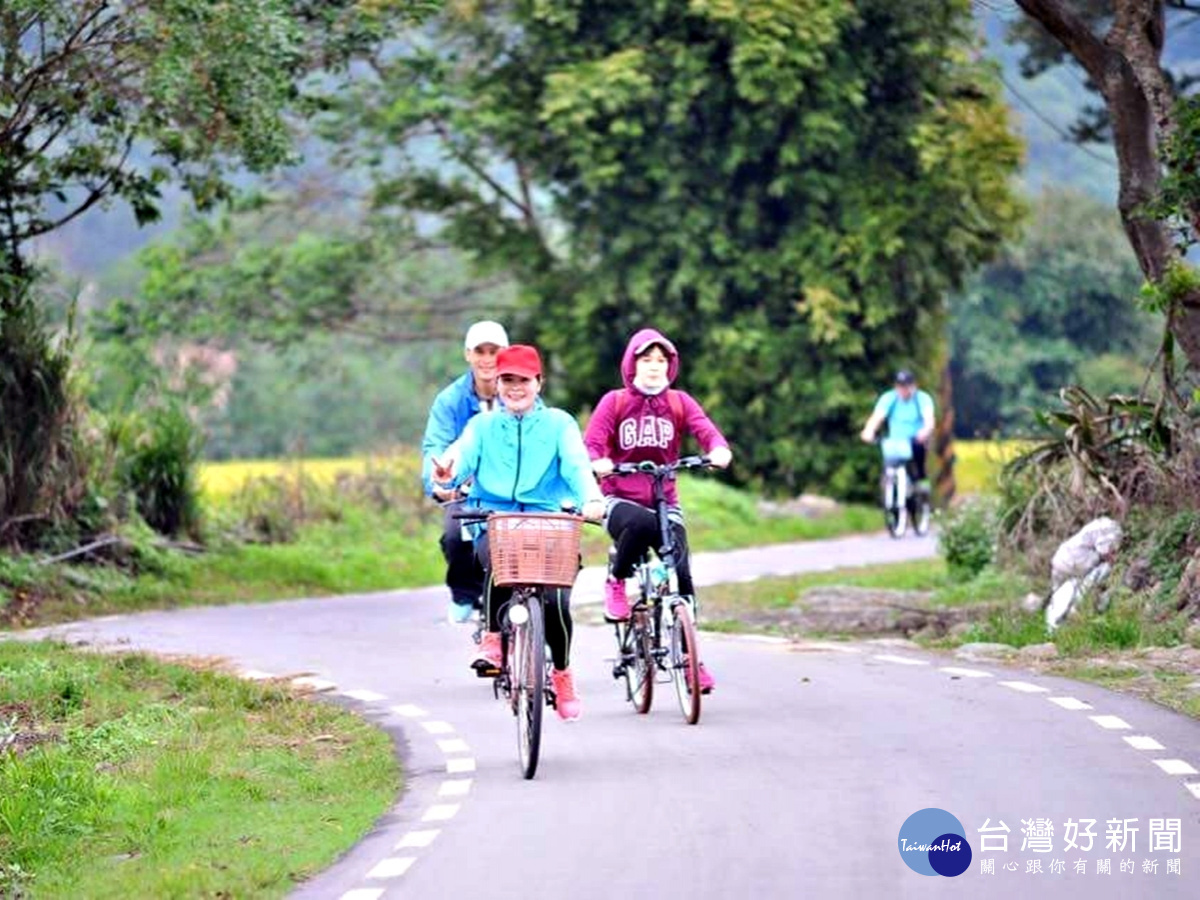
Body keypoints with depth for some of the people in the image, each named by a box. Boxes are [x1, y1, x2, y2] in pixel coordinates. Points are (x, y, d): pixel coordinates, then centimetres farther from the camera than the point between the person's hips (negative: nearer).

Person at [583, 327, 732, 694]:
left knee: (681, 573, -14)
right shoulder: (614, 402, 2)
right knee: (639, 524, -39)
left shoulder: (679, 402, 7)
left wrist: (719, 450, -32)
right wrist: (598, 462, -33)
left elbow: (706, 430, -9)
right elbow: (591, 443, -9)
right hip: (621, 499, -2)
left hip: (665, 502, 3)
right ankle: (616, 582, -9)